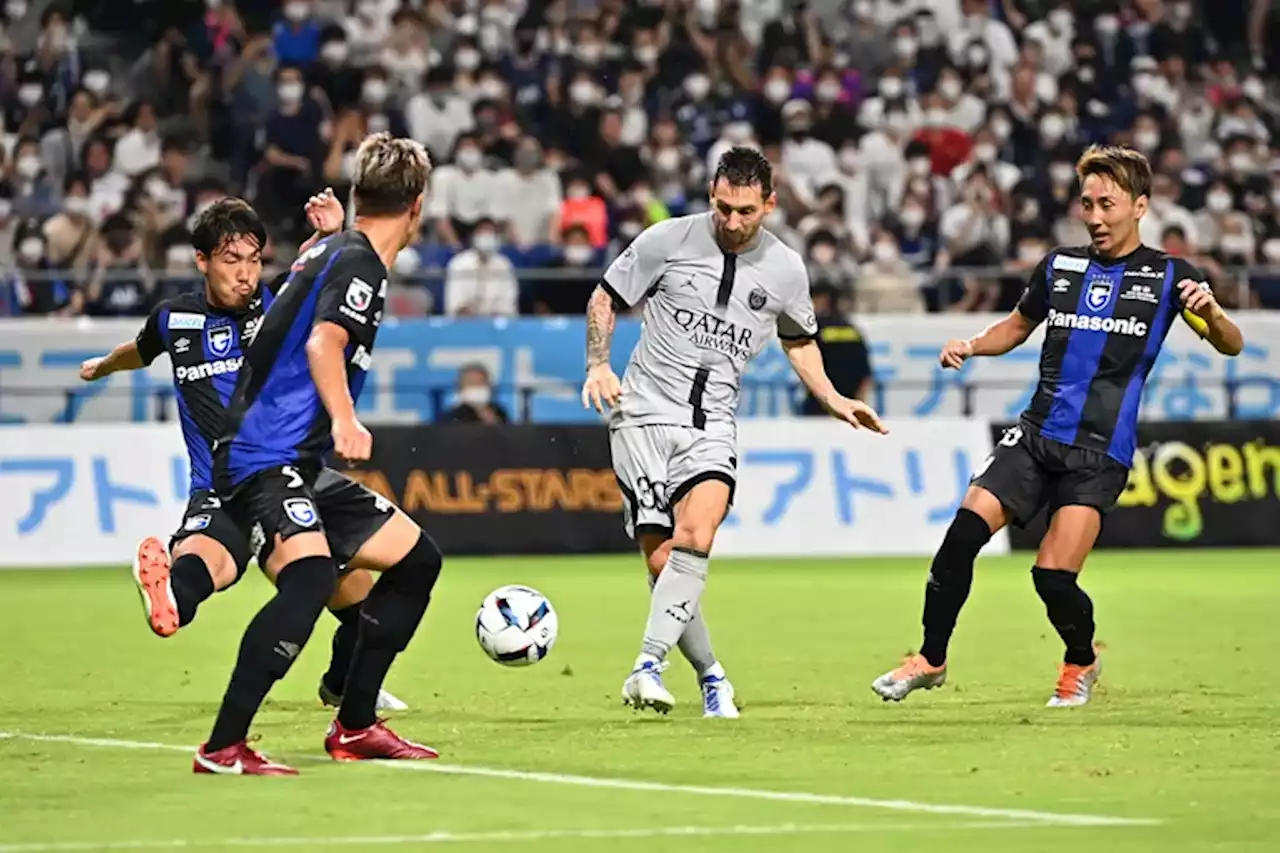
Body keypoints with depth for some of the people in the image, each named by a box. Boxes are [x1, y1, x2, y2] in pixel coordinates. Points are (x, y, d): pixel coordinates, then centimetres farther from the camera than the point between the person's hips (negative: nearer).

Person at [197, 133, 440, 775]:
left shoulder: (331, 249, 18)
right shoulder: (358, 263, -11)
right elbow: (323, 342, -28)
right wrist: (344, 420, -41)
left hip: (302, 466, 11)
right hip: (264, 458, -11)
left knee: (416, 558, 13)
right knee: (310, 577, -33)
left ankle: (354, 727, 18)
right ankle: (223, 748, -34)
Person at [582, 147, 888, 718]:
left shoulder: (785, 270, 5)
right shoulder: (668, 240, -3)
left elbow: (798, 339, 24)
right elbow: (606, 299, 9)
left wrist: (834, 401, 14)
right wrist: (598, 365, -6)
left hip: (711, 426, 1)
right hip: (643, 414, -1)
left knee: (695, 537, -26)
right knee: (661, 561, -6)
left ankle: (648, 665, -32)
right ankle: (711, 677, 13)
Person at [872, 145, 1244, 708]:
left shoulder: (1168, 276, 1)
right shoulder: (1059, 266, 12)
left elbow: (1230, 346, -4)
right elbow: (1017, 326, 27)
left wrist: (1212, 315, -27)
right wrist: (971, 345, 7)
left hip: (1101, 453, -4)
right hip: (1037, 433, 4)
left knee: (1054, 576, -14)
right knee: (966, 528, -17)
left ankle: (1082, 662, 17)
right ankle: (931, 659, -5)